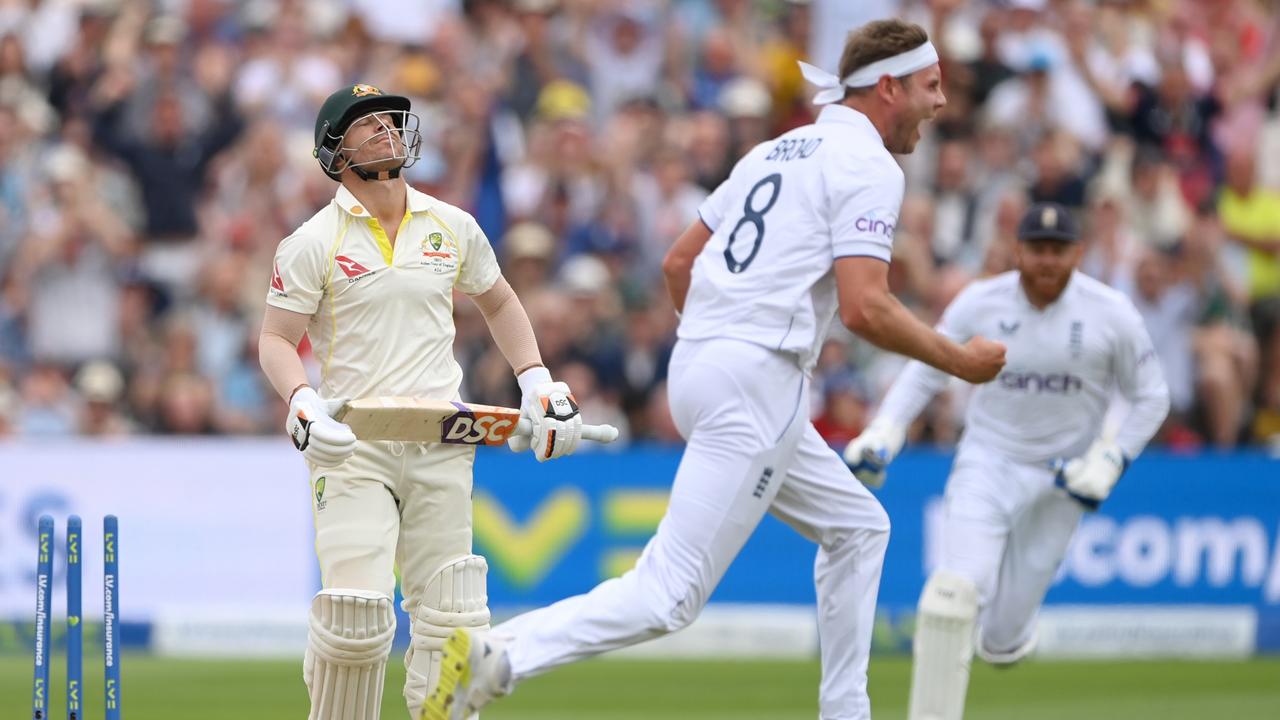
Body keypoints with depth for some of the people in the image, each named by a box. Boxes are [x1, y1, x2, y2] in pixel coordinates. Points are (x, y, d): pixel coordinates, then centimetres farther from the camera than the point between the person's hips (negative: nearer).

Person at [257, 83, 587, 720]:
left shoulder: (451, 227, 11)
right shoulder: (314, 242, -1)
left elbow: (498, 304, 25)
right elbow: (276, 339, -3)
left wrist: (536, 381, 13)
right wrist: (303, 402, -22)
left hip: (442, 449, 4)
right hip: (352, 448, -4)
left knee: (449, 618, 0)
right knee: (355, 617, -14)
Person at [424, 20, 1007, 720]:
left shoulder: (776, 152, 21)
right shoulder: (868, 167, -6)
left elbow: (678, 260, 22)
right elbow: (864, 307, -17)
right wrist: (958, 360, -5)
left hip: (697, 364, 10)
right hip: (757, 382, -10)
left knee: (857, 527, 22)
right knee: (672, 593, -13)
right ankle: (495, 656, -25)